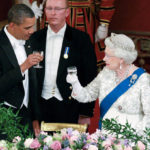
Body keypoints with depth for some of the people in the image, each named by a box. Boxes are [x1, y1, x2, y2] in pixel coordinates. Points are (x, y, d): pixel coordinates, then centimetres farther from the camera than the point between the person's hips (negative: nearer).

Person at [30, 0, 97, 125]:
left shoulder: (81, 39, -1)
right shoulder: (35, 38, 8)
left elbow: (90, 76, -1)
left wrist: (86, 112, -6)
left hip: (69, 108, -2)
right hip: (41, 107, 2)